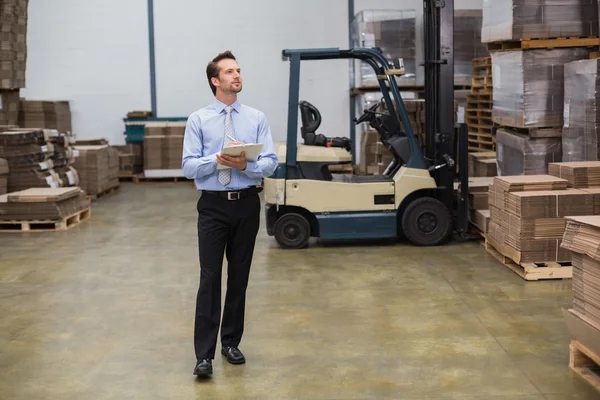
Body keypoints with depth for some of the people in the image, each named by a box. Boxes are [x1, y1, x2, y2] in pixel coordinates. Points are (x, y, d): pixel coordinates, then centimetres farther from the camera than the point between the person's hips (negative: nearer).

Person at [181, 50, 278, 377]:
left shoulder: (257, 118, 4)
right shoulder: (198, 120, 1)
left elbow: (270, 163, -3)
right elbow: (188, 166, -5)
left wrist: (246, 165, -22)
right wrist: (217, 160, -21)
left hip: (246, 204, 2)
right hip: (213, 206, -2)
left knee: (240, 276, 10)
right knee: (210, 278, -5)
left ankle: (231, 343, 24)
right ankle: (204, 354, 0)